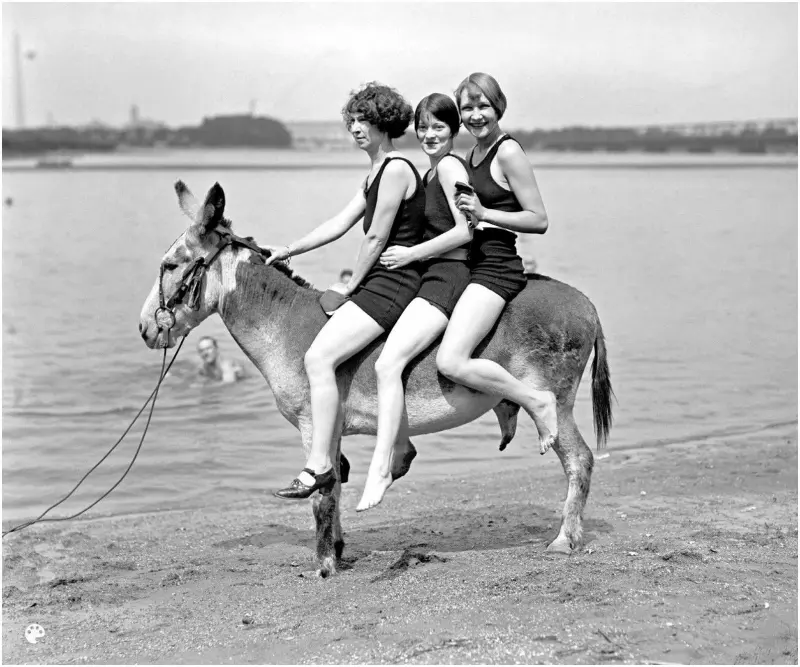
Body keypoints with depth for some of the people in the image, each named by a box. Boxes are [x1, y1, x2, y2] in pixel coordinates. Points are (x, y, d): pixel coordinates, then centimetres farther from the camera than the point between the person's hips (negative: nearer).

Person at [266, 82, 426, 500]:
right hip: (377, 281, 11)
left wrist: (351, 285, -6)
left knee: (318, 358, -21)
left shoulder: (395, 170, -13)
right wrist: (287, 252, 17)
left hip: (392, 283, -11)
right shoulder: (377, 173, 19)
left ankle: (319, 467, -21)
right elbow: (340, 224, 20)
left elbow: (376, 238, -15)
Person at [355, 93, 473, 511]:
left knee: (388, 363, -24)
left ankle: (380, 468, -27)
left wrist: (411, 254, -12)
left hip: (447, 278, -11)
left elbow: (465, 231, -15)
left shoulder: (449, 166, -7)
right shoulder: (432, 172, 22)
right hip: (431, 278, 11)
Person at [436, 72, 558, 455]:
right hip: (467, 265, 10)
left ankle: (537, 401, -7)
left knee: (451, 363, -23)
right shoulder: (472, 155, 17)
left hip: (496, 269, -10)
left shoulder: (508, 152, -9)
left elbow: (539, 221, -12)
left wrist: (483, 212, -20)